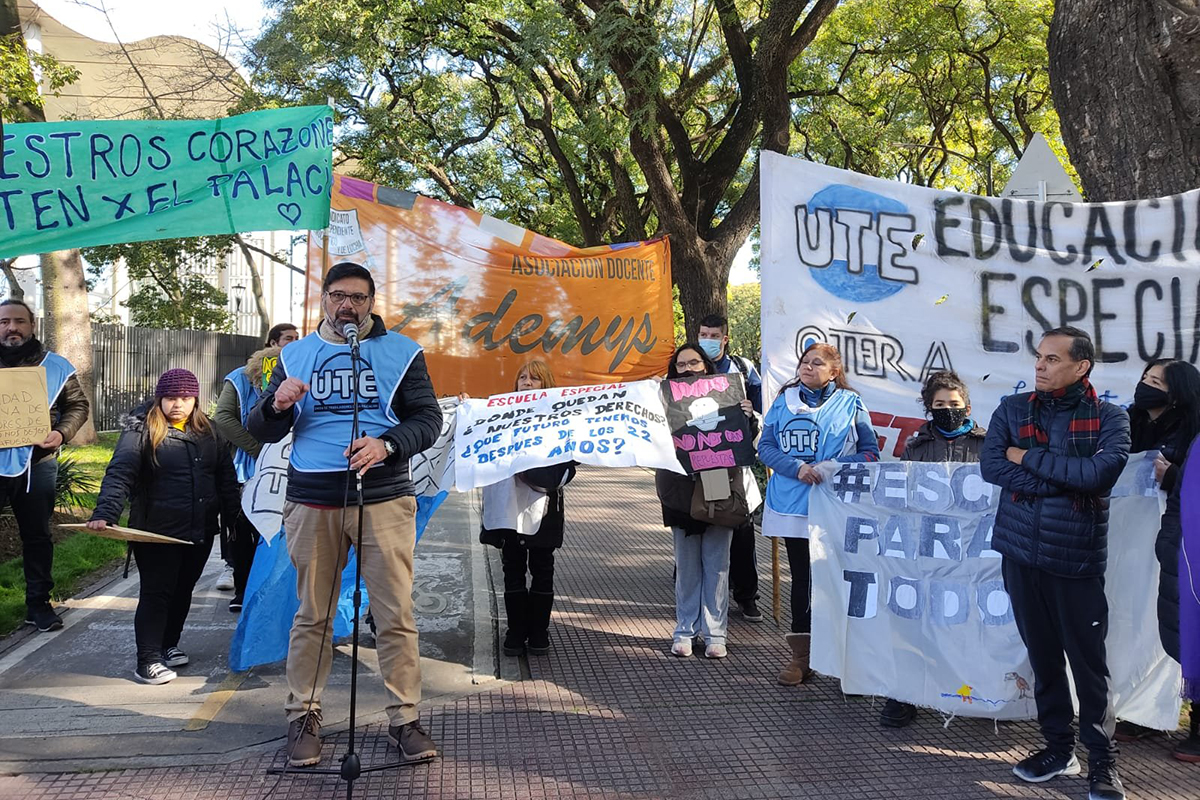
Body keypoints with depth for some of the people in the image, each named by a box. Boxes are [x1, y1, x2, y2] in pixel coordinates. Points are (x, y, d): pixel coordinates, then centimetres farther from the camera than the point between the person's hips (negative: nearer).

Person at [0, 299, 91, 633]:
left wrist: (62, 433, -10)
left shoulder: (55, 366, 4)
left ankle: (38, 604, 21)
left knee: (37, 536, 11)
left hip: (37, 463, 1)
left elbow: (78, 405, 7)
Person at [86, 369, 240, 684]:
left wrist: (233, 514, 10)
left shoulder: (208, 433, 8)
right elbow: (119, 474, -20)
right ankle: (148, 660, 5)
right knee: (156, 593, -3)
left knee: (183, 590, 16)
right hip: (157, 531, -5)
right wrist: (105, 513, -33)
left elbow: (226, 476, 15)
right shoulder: (141, 431, -9)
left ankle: (169, 644, 33)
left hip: (200, 531, 5)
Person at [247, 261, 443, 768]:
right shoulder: (295, 355, 13)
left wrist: (386, 444, -16)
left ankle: (404, 718, 8)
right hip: (312, 502, 2)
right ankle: (303, 716, 20)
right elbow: (260, 432, 12)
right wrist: (277, 406, -11)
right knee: (312, 615, 8)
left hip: (384, 500, -1)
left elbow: (428, 419, 2)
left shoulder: (401, 352, 8)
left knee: (396, 615, -2)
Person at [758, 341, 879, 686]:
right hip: (793, 503, 2)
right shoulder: (783, 402, 10)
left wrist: (836, 467, -15)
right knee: (801, 576, 8)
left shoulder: (850, 403, 3)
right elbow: (766, 447, 4)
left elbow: (870, 451, 2)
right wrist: (797, 468, -14)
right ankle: (801, 654, 16)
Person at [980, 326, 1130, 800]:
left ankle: (1102, 761, 14)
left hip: (1077, 558, -3)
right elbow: (990, 466, -8)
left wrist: (1030, 459, -11)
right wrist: (1064, 482, -13)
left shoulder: (1109, 418, -2)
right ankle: (1058, 747, 24)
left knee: (1088, 661, 2)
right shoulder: (1012, 410, 5)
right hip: (1021, 553, 3)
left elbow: (1099, 473, -19)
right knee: (1042, 656, 12)